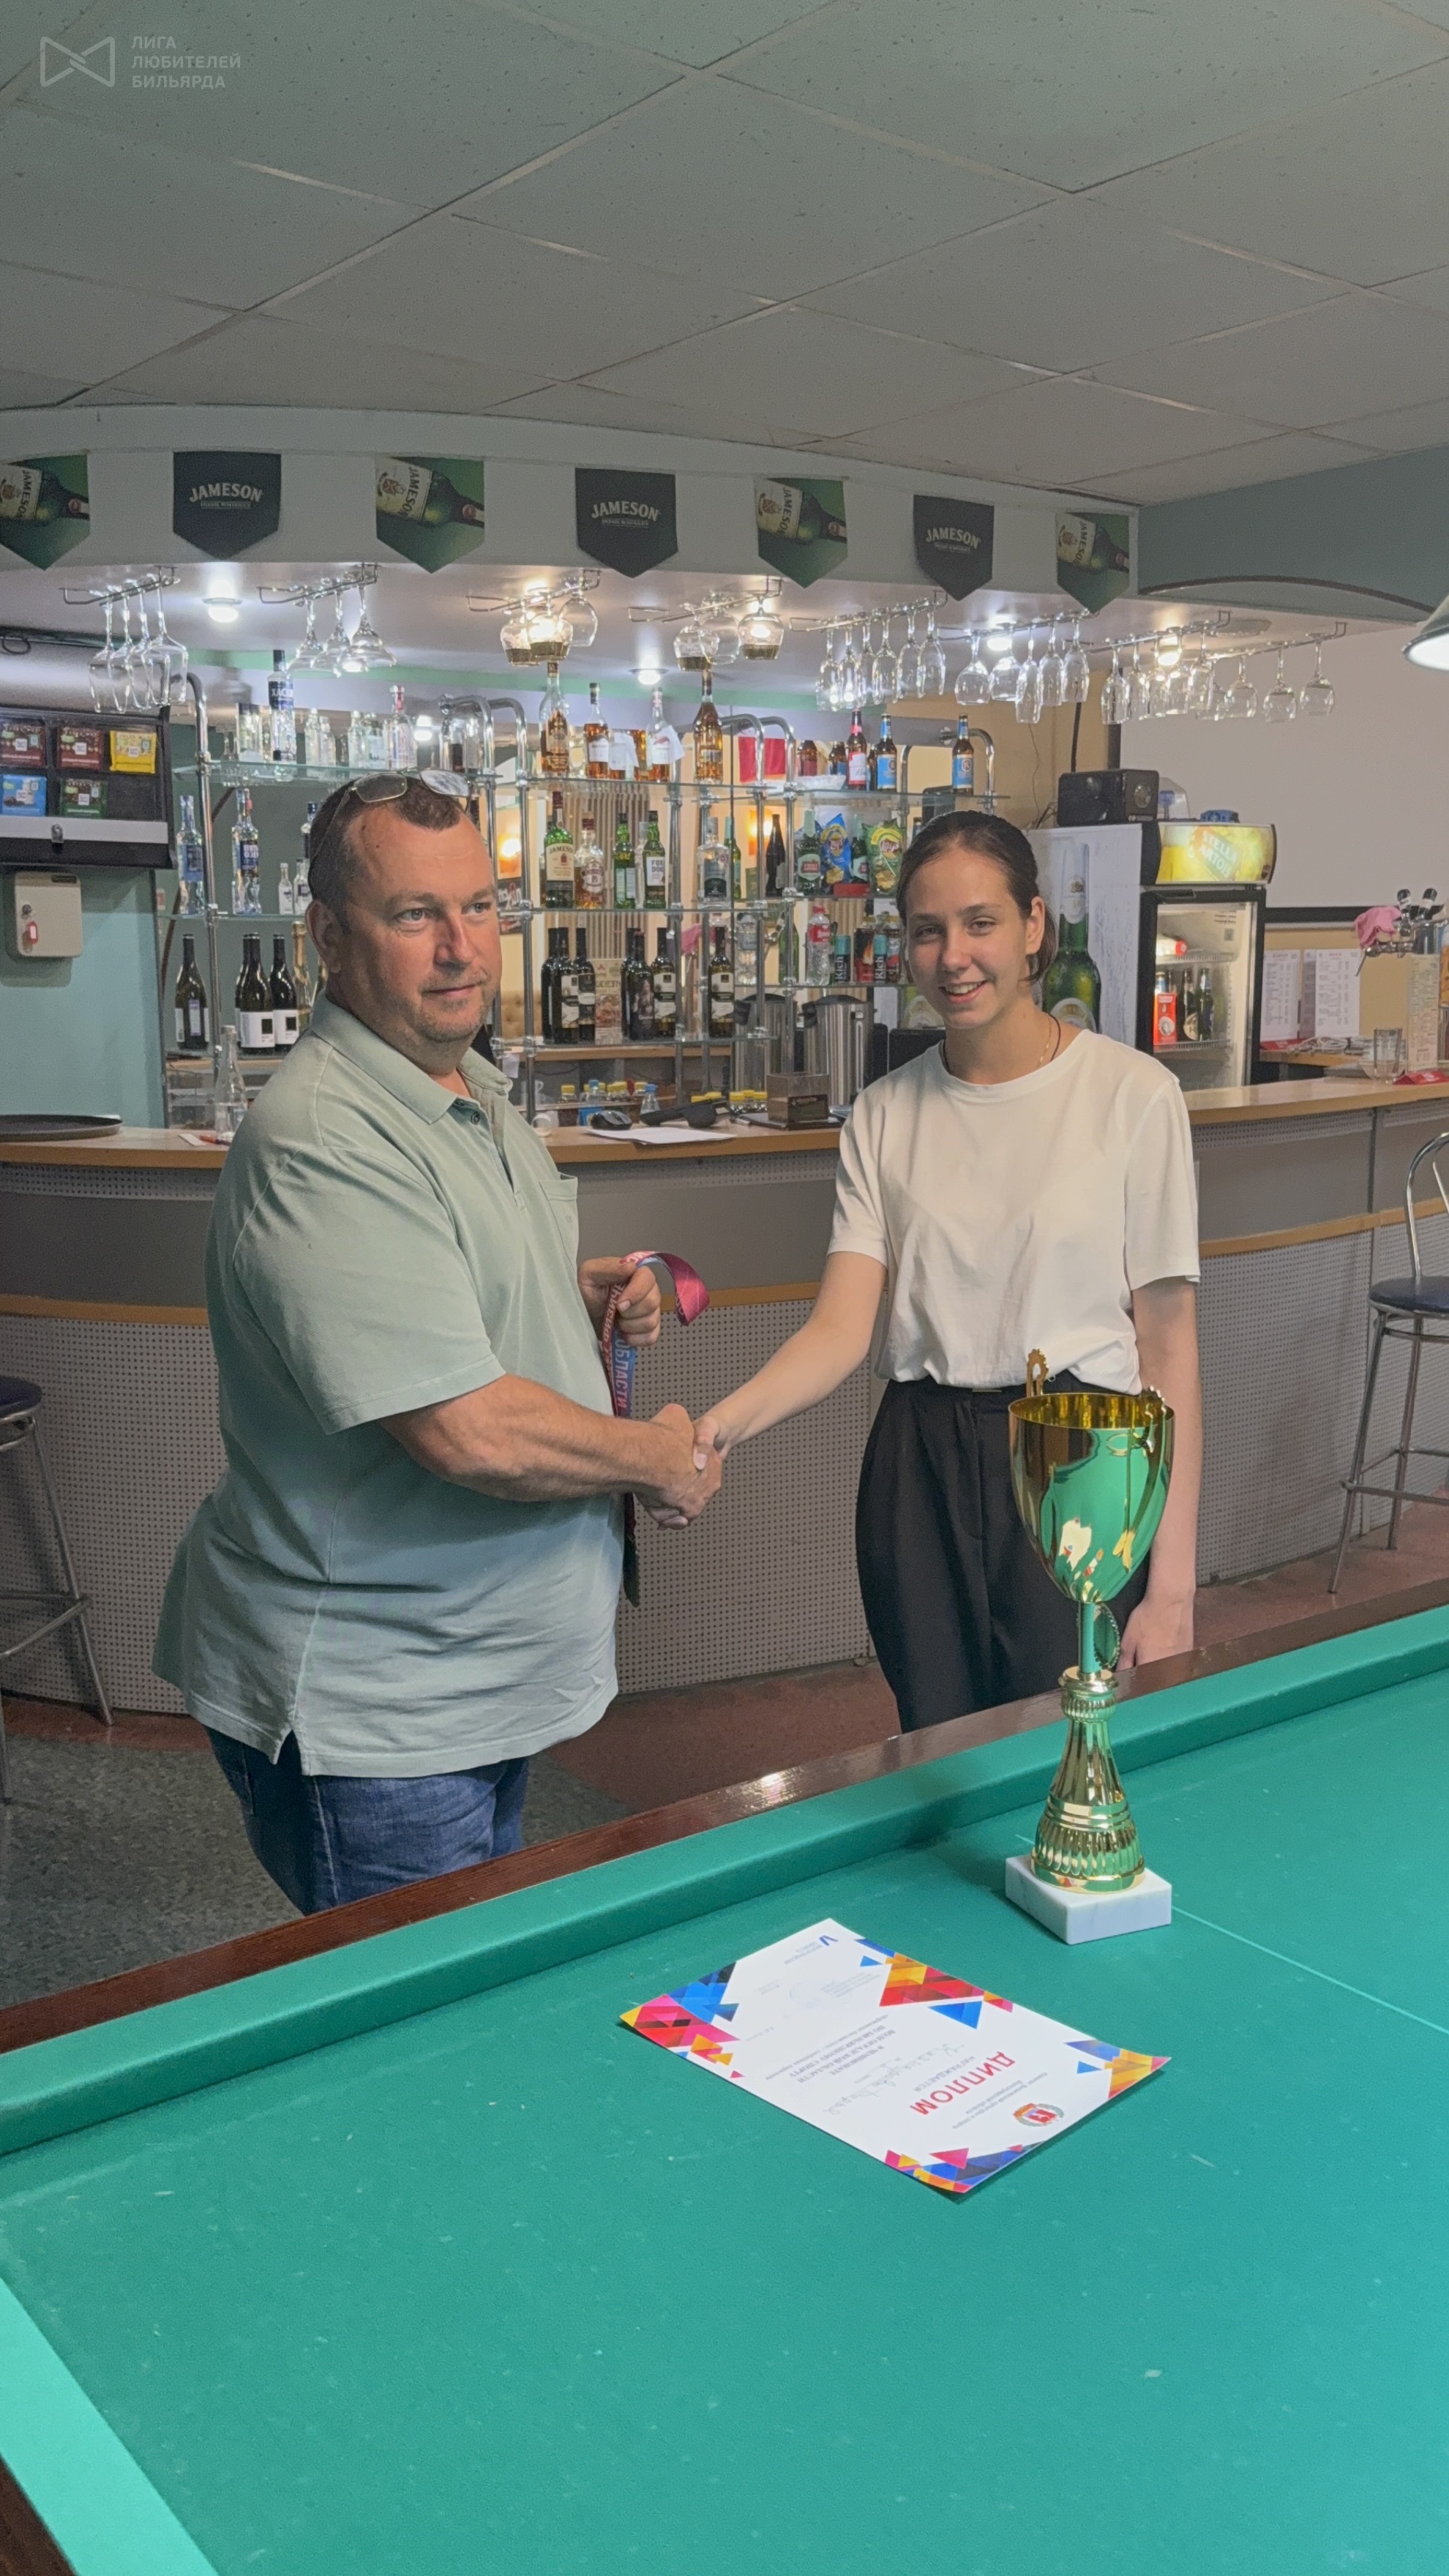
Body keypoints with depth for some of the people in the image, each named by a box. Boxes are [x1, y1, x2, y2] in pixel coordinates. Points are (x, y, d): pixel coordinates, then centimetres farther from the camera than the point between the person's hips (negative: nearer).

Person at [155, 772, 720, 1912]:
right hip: (366, 1716, -9)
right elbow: (469, 1432, -31)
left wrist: (585, 1295, 2)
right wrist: (658, 1458, -15)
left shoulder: (480, 1096, 7)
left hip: (488, 1680, 10)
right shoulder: (322, 1142, -26)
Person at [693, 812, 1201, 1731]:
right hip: (923, 1476, 3)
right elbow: (843, 1328, -5)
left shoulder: (1132, 1094, -7)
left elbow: (1168, 1343, -7)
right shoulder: (886, 1115, 3)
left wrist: (1173, 1583, -10)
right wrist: (720, 1426, -25)